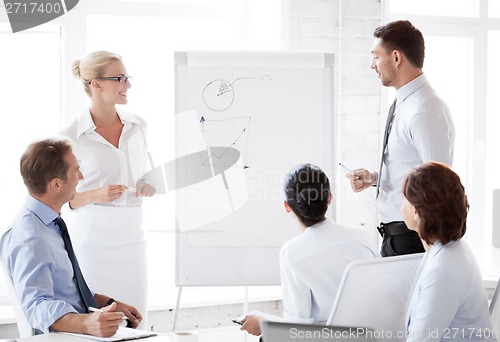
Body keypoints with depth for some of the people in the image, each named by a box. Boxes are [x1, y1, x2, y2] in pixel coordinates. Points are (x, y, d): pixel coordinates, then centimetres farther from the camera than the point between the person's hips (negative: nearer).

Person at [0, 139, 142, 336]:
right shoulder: (30, 240, -19)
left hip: (76, 329, 9)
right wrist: (87, 323, -44)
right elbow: (37, 306, -29)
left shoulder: (51, 224, 12)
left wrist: (110, 304, 12)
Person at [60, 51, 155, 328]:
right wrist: (97, 195, -18)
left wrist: (148, 186, 0)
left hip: (131, 239, 5)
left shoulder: (137, 126, 8)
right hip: (93, 239, -4)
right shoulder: (72, 136, -6)